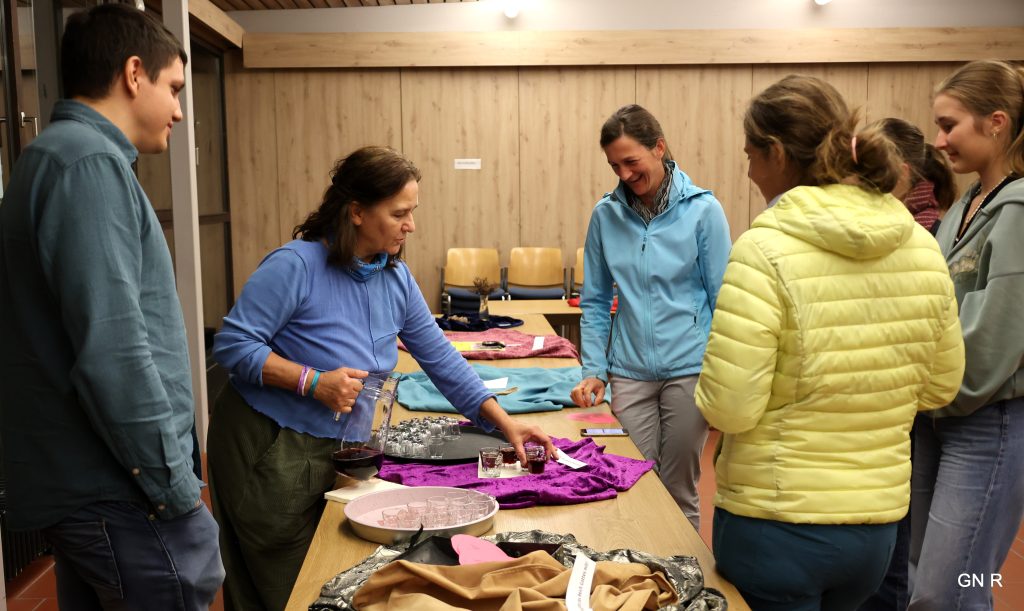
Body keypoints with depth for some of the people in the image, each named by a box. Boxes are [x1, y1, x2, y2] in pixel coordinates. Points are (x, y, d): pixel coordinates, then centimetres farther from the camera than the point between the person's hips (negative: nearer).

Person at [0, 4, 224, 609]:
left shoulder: (52, 156, 15)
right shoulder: (91, 163, -16)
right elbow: (112, 351, -25)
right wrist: (176, 486, -16)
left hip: (76, 490, 10)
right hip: (123, 498, -10)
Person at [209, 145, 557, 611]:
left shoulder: (396, 277, 1)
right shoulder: (296, 265, -19)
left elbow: (440, 358, 4)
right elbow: (232, 345, -18)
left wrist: (504, 423, -1)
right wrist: (314, 382, -26)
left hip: (336, 449, 6)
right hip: (269, 448, -6)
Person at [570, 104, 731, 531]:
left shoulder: (702, 210, -5)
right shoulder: (606, 215, 2)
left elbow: (722, 299, -3)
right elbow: (595, 301, 8)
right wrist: (593, 370, -1)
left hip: (689, 370, -2)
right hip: (629, 372, 2)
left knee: (680, 491, 10)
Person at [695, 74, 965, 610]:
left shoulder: (763, 252, -20)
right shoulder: (921, 246, -2)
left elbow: (727, 409, -21)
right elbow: (940, 387, 7)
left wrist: (705, 383, 0)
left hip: (776, 527, -6)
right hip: (878, 524, 6)